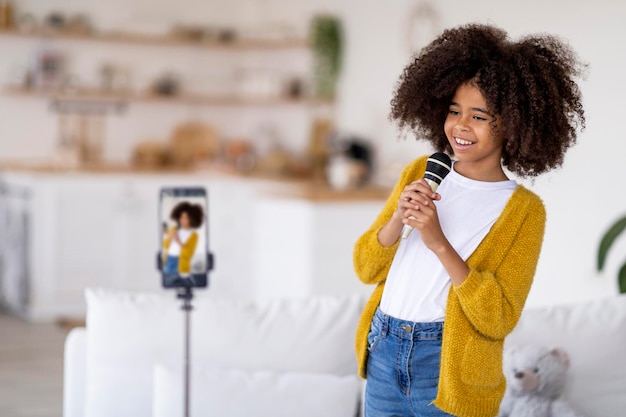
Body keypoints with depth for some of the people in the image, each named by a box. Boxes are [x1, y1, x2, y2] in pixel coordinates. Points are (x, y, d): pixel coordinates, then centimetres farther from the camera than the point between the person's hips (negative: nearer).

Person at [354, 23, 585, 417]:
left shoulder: (523, 210, -8)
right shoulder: (421, 172, 4)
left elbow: (499, 319, -15)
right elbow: (367, 269, 4)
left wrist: (439, 243, -23)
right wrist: (397, 218, -15)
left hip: (450, 369, -4)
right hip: (383, 352, 4)